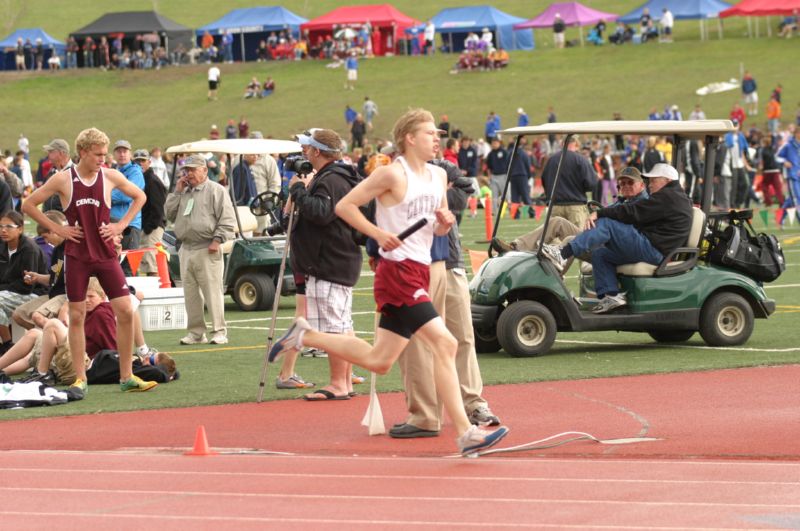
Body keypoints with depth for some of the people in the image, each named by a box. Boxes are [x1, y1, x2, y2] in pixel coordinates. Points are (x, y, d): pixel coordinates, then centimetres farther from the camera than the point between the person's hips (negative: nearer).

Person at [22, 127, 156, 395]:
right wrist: (57, 228, -5)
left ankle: (127, 377, 3)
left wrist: (121, 224, 3)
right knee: (77, 316, 1)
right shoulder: (63, 179, -4)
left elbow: (140, 196, 16)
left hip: (105, 253, 1)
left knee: (125, 311, -6)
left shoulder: (110, 176, 1)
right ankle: (80, 379, 8)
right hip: (76, 255, -1)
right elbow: (28, 205, 2)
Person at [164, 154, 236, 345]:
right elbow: (170, 214, 14)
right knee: (190, 293, 8)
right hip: (186, 249, 7)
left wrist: (217, 240, -15)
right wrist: (177, 192, 8)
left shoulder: (215, 190, -1)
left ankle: (219, 332, -7)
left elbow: (227, 220, -6)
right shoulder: (184, 192, 20)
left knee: (213, 292, -8)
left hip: (207, 250, -7)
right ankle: (196, 332, 14)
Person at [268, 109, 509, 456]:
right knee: (445, 343, -17)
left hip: (419, 272, 9)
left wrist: (445, 223, 1)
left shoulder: (439, 176, 14)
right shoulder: (393, 174, -9)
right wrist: (378, 234, -19)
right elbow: (344, 206, -8)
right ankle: (465, 433, -17)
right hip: (399, 272, -9)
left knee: (378, 361, 13)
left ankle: (304, 336, 27)